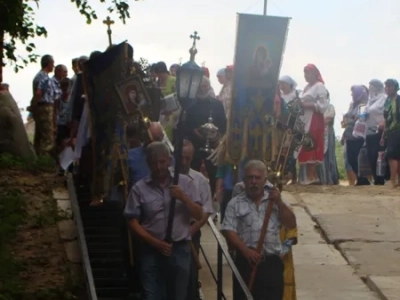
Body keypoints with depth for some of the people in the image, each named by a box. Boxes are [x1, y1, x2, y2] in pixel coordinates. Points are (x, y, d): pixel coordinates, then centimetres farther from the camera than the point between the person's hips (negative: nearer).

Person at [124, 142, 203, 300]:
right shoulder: (140, 188, -1)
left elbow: (199, 215, 2)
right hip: (151, 251, -1)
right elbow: (133, 222, -2)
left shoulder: (185, 182, 3)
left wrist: (183, 198, -16)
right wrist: (156, 243, -11)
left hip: (180, 250, 1)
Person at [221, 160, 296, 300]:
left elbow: (291, 224, 4)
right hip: (246, 261, -1)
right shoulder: (235, 203, 5)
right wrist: (246, 251, -18)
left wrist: (279, 202, -7)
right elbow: (229, 231, -4)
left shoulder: (274, 200, 12)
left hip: (272, 261, 1)